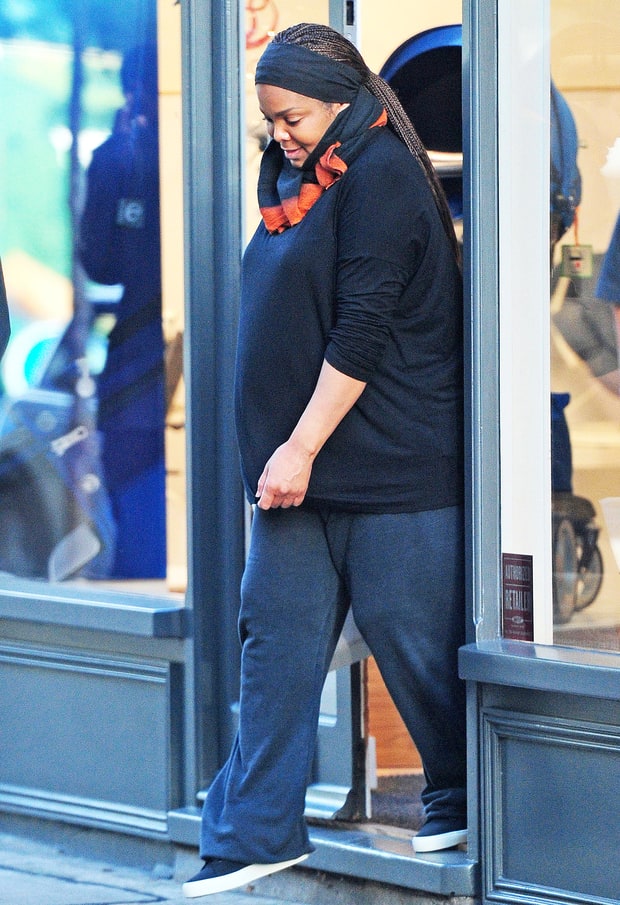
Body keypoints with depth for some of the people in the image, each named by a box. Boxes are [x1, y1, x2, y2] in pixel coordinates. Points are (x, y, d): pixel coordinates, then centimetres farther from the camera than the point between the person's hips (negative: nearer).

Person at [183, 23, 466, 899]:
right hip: (301, 467, 8)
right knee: (277, 638, 4)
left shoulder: (380, 178, -13)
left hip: (389, 465, -8)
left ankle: (462, 802, 21)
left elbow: (362, 335, -18)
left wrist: (301, 449, -18)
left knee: (412, 638, 2)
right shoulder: (304, 181, 13)